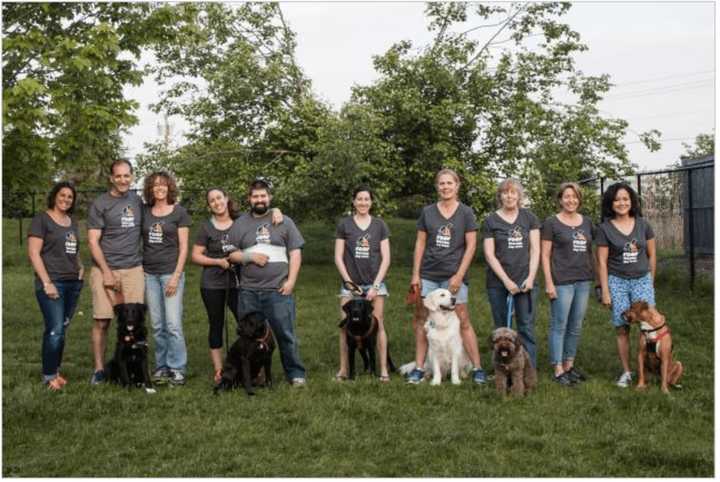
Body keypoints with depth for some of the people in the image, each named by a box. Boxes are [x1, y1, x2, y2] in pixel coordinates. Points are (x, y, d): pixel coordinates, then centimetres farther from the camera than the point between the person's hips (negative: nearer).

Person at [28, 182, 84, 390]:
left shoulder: (72, 222, 17)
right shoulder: (42, 219, -3)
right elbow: (33, 253, -9)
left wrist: (80, 267, 10)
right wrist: (47, 282, -15)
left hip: (73, 284, 6)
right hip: (52, 283, -6)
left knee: (62, 330, 8)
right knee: (55, 330, -9)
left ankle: (55, 370, 17)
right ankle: (49, 375, 3)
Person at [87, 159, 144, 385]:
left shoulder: (137, 200, 12)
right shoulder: (100, 204, -1)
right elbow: (93, 241, -4)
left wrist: (144, 261, 10)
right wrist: (107, 272, -11)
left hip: (133, 270, 3)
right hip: (105, 270, -3)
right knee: (102, 321, -3)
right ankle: (99, 369, 8)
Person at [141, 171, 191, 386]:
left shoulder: (178, 212, 0)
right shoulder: (144, 212, 9)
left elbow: (183, 247, -3)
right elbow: (139, 243, 13)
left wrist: (176, 276, -9)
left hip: (171, 273, -3)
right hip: (149, 274, 4)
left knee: (173, 324, -8)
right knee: (157, 325, 6)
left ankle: (177, 369, 1)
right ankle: (161, 367, 15)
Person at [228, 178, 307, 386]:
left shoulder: (284, 222, 7)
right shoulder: (239, 224, 11)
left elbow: (295, 253, 4)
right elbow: (231, 255, 9)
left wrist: (291, 280, -5)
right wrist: (249, 256, -9)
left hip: (278, 290, -2)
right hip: (248, 291, 2)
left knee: (286, 334, -3)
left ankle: (295, 373, 6)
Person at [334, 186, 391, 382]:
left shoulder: (379, 225, 5)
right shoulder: (344, 224, 4)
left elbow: (386, 258, 2)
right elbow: (338, 257, 3)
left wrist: (376, 285, -6)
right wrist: (349, 283, -4)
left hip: (375, 283, 0)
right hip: (350, 283, 0)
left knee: (377, 325, -2)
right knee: (346, 326, -3)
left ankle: (383, 369, 5)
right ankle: (343, 369, 7)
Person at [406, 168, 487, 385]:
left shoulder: (466, 212, 1)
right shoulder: (427, 211, 7)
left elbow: (471, 245, -2)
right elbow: (420, 243, 9)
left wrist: (459, 275, -9)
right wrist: (415, 274, 3)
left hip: (453, 276, -3)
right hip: (428, 275, 3)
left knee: (463, 322, -2)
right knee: (421, 322, 3)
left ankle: (477, 368, 6)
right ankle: (419, 368, 12)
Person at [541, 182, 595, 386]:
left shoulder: (586, 222, 11)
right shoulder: (551, 223, -3)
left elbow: (590, 251, 17)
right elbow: (545, 255, -5)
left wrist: (594, 276, 10)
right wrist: (549, 283, -11)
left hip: (583, 281, 5)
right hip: (561, 281, -5)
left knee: (576, 327, 11)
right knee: (559, 326, -1)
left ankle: (569, 365, 22)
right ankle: (558, 370, 5)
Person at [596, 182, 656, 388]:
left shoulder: (643, 225, 4)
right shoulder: (604, 228, -2)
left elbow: (651, 255, 11)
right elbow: (602, 262, -2)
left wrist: (650, 281, 12)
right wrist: (605, 291, -4)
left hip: (642, 280, 1)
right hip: (617, 282, -1)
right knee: (622, 329, 0)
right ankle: (627, 372, 11)